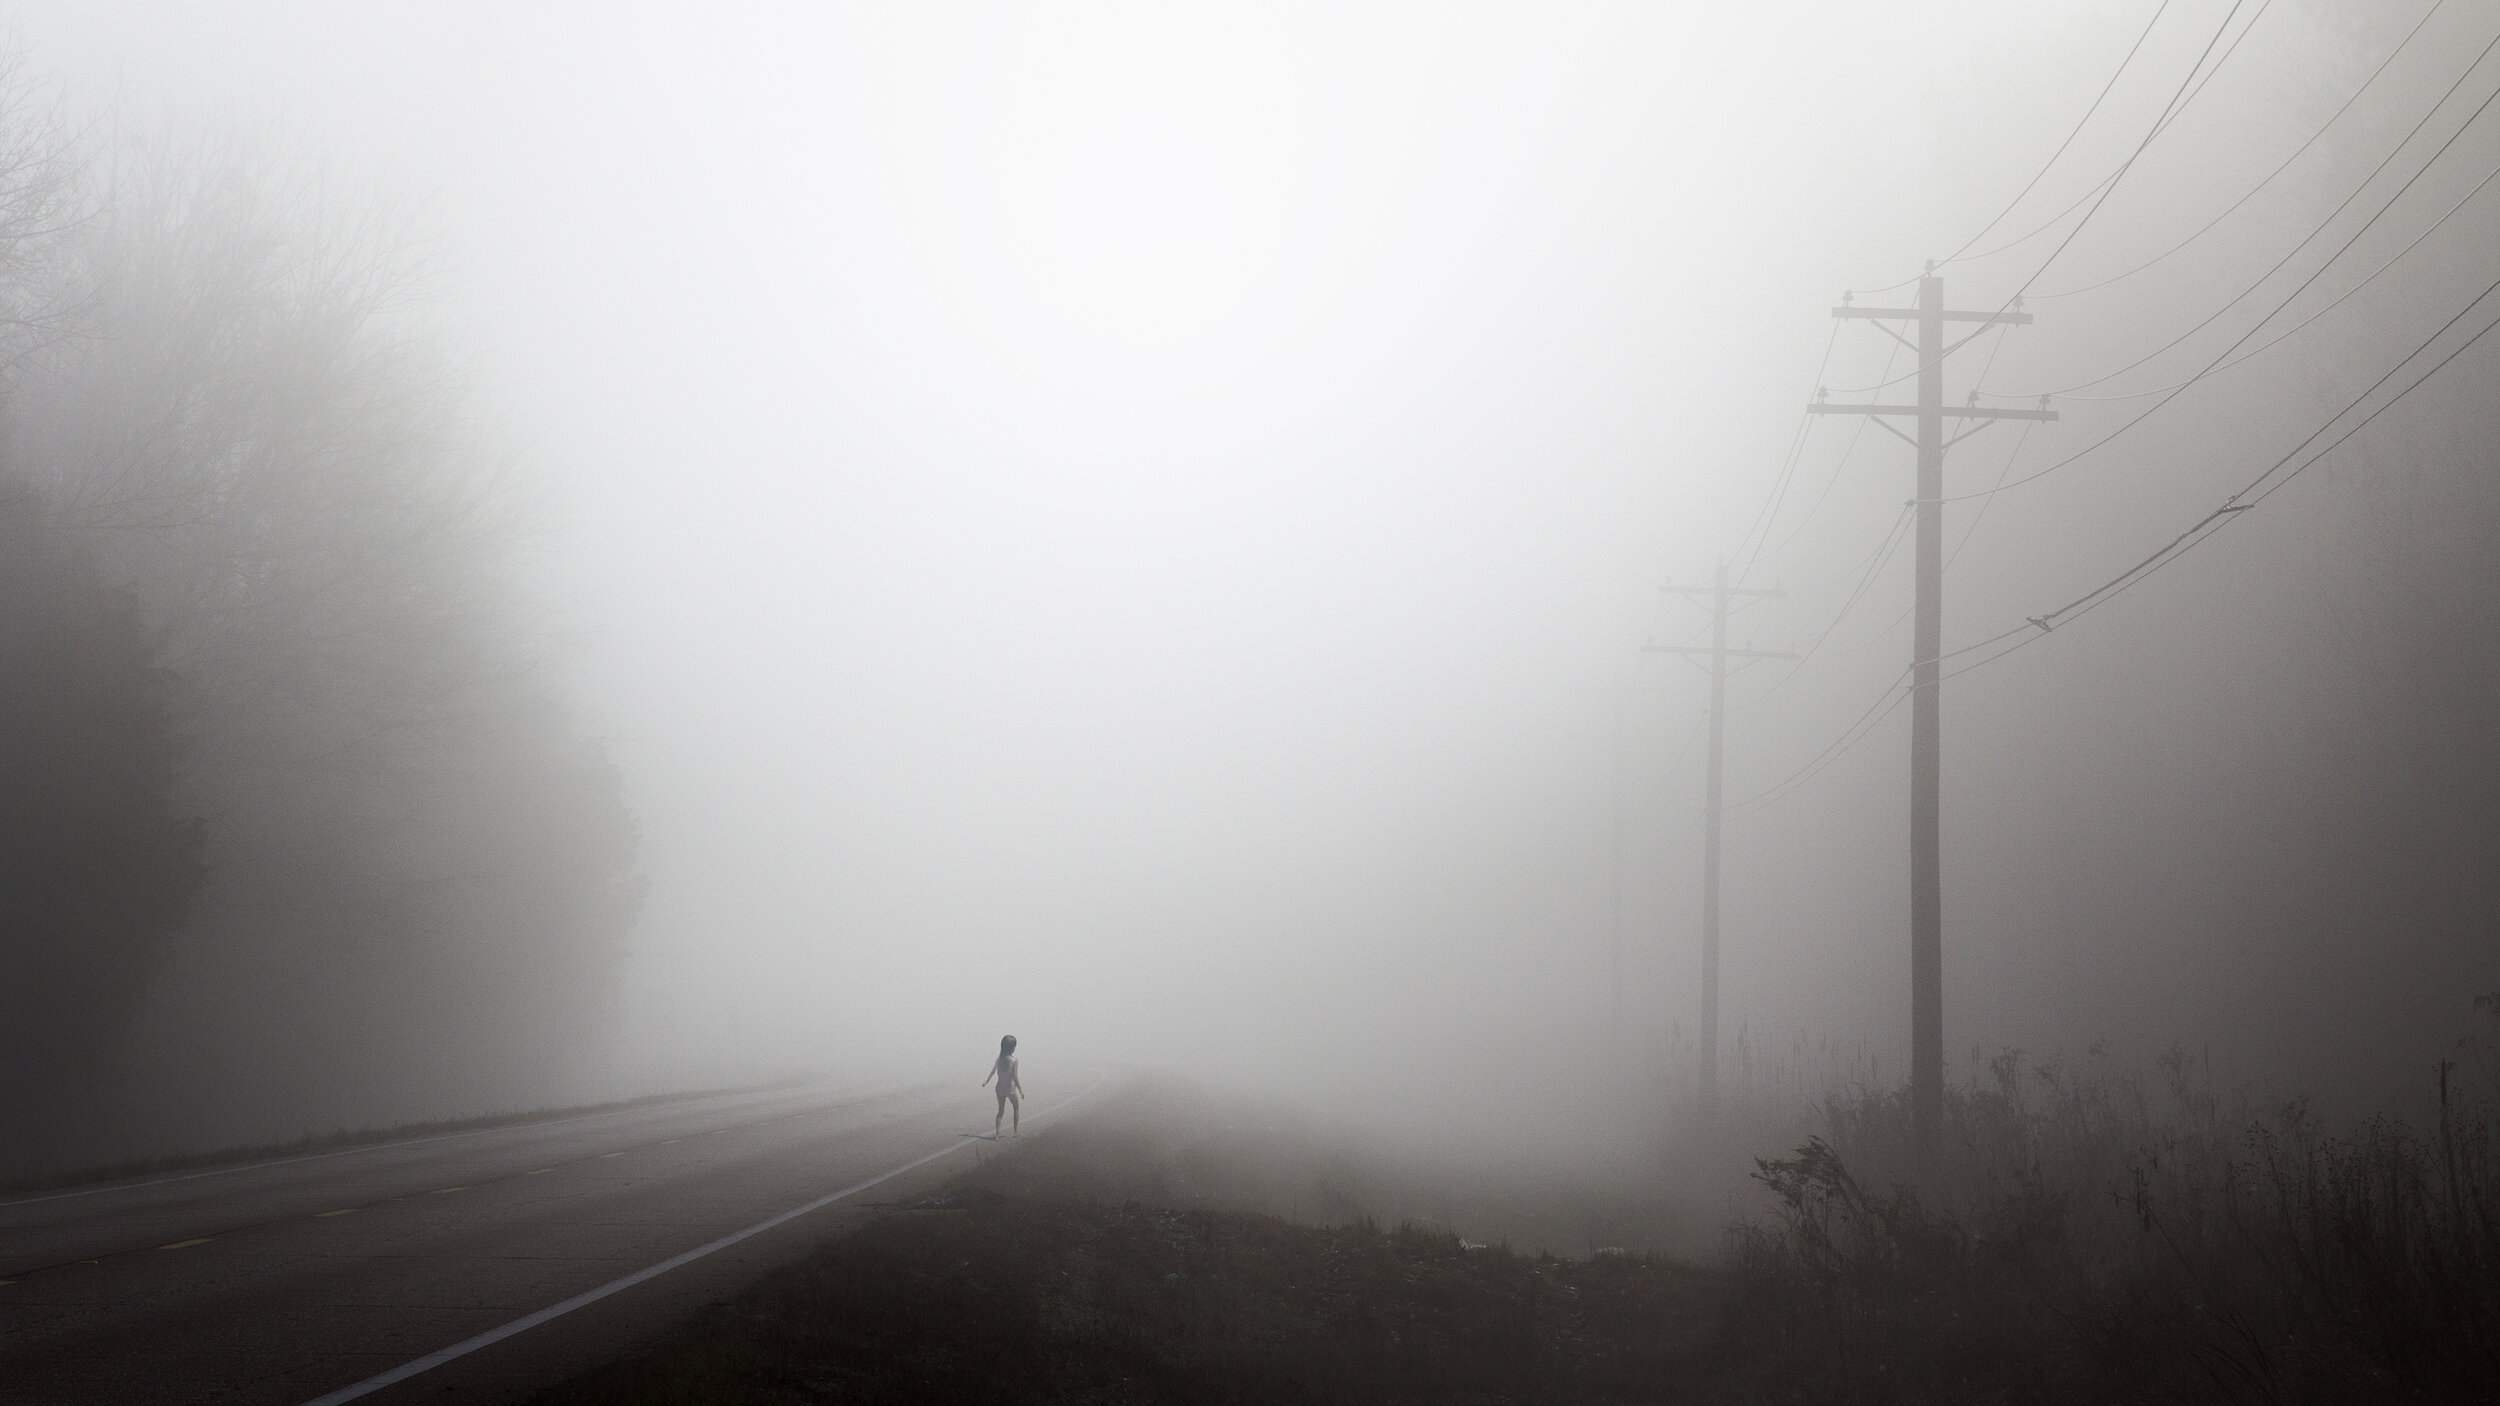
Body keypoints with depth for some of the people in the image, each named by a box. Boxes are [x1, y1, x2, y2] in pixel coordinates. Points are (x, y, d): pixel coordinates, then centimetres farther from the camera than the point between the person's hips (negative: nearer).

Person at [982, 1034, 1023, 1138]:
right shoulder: (1014, 1060, -14)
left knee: (1001, 1111, 13)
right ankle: (1016, 1131, 23)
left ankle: (997, 1134, 2)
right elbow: (1015, 1076, -17)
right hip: (1010, 1088, -4)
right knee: (1016, 1108, 21)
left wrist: (986, 1081, -11)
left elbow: (992, 1071, -12)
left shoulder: (999, 1059, -1)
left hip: (1000, 1088, 4)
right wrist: (1020, 1090, -12)